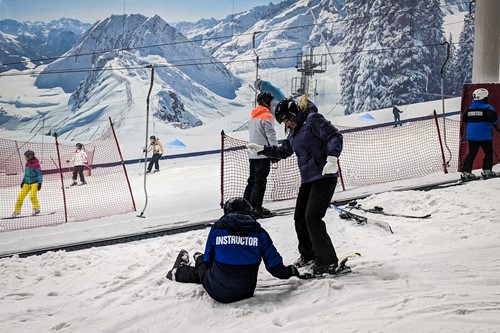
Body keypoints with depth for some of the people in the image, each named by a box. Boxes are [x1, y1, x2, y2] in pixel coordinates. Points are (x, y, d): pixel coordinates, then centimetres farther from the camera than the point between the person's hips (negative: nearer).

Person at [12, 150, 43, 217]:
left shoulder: (36, 164, -14)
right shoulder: (27, 164, 10)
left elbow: (40, 174, -15)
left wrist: (40, 183, -21)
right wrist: (23, 181, 23)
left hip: (34, 183, -7)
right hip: (27, 183, 7)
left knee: (32, 196, -24)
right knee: (21, 196, 2)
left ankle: (36, 209, -6)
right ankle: (17, 210, 14)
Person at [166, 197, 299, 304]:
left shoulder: (217, 228, -3)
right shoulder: (258, 232, -3)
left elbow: (208, 261, 7)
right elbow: (274, 265, 1)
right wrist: (290, 271, 20)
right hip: (246, 293, 3)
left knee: (203, 269, 31)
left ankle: (179, 271, 53)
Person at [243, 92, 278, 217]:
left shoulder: (253, 116, 14)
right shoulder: (267, 117, -14)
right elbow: (271, 136, -16)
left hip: (252, 154, 9)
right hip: (263, 154, -9)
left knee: (253, 180, 16)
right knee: (260, 181, -5)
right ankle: (256, 208, -5)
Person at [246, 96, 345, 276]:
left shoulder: (313, 119, -8)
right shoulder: (294, 131, 18)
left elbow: (335, 136, -17)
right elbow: (283, 151, 30)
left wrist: (332, 158, -31)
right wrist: (261, 149, 21)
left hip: (324, 176, -9)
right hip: (308, 179, 9)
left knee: (312, 217, -16)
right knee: (300, 218, 12)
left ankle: (328, 263, -10)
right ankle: (308, 256, 30)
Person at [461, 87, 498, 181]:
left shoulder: (469, 109, 7)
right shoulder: (487, 108, -10)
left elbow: (464, 120, 14)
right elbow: (494, 118, -19)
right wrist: (494, 122, 3)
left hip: (471, 135, 5)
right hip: (484, 135, -5)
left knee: (472, 153, 9)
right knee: (488, 152, 8)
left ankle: (466, 172, 3)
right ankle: (487, 171, 2)